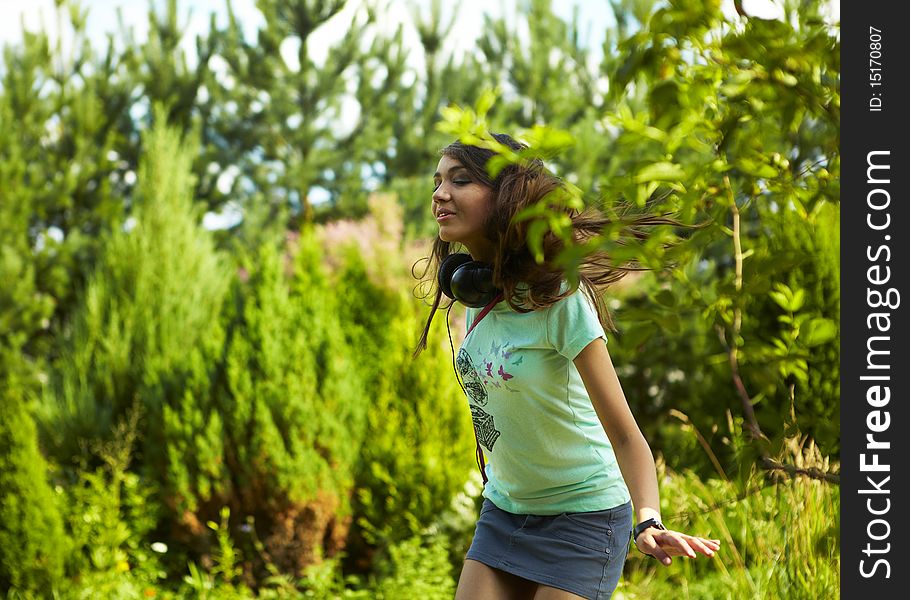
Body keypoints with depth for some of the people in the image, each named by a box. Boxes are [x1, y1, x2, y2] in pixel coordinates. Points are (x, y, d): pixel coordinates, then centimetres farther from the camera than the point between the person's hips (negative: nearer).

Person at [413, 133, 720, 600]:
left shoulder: (557, 298, -23)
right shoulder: (476, 291, -2)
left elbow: (623, 433, -23)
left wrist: (648, 522, -37)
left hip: (582, 514, -6)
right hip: (503, 510, 6)